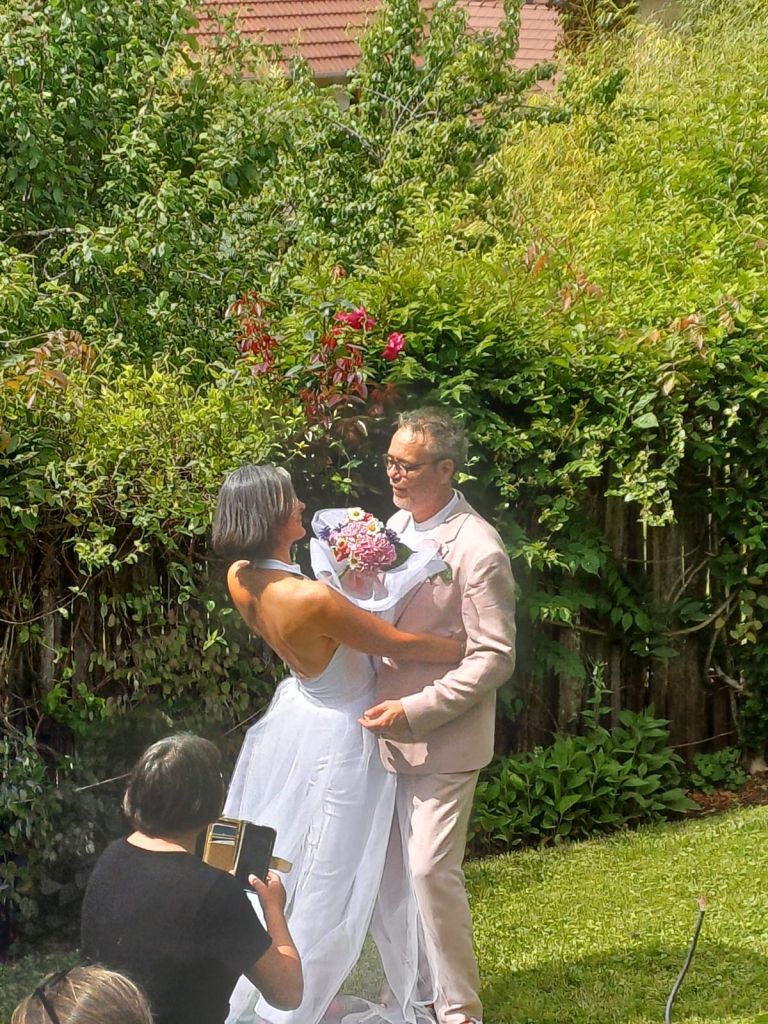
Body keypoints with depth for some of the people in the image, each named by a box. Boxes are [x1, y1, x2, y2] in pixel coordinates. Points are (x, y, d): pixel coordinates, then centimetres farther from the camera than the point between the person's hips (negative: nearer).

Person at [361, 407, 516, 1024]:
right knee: (381, 870, 13)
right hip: (388, 731, 7)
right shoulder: (397, 525, 7)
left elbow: (495, 657, -17)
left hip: (441, 739, -7)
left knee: (432, 871, -5)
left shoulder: (477, 550, -17)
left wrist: (416, 711, -21)